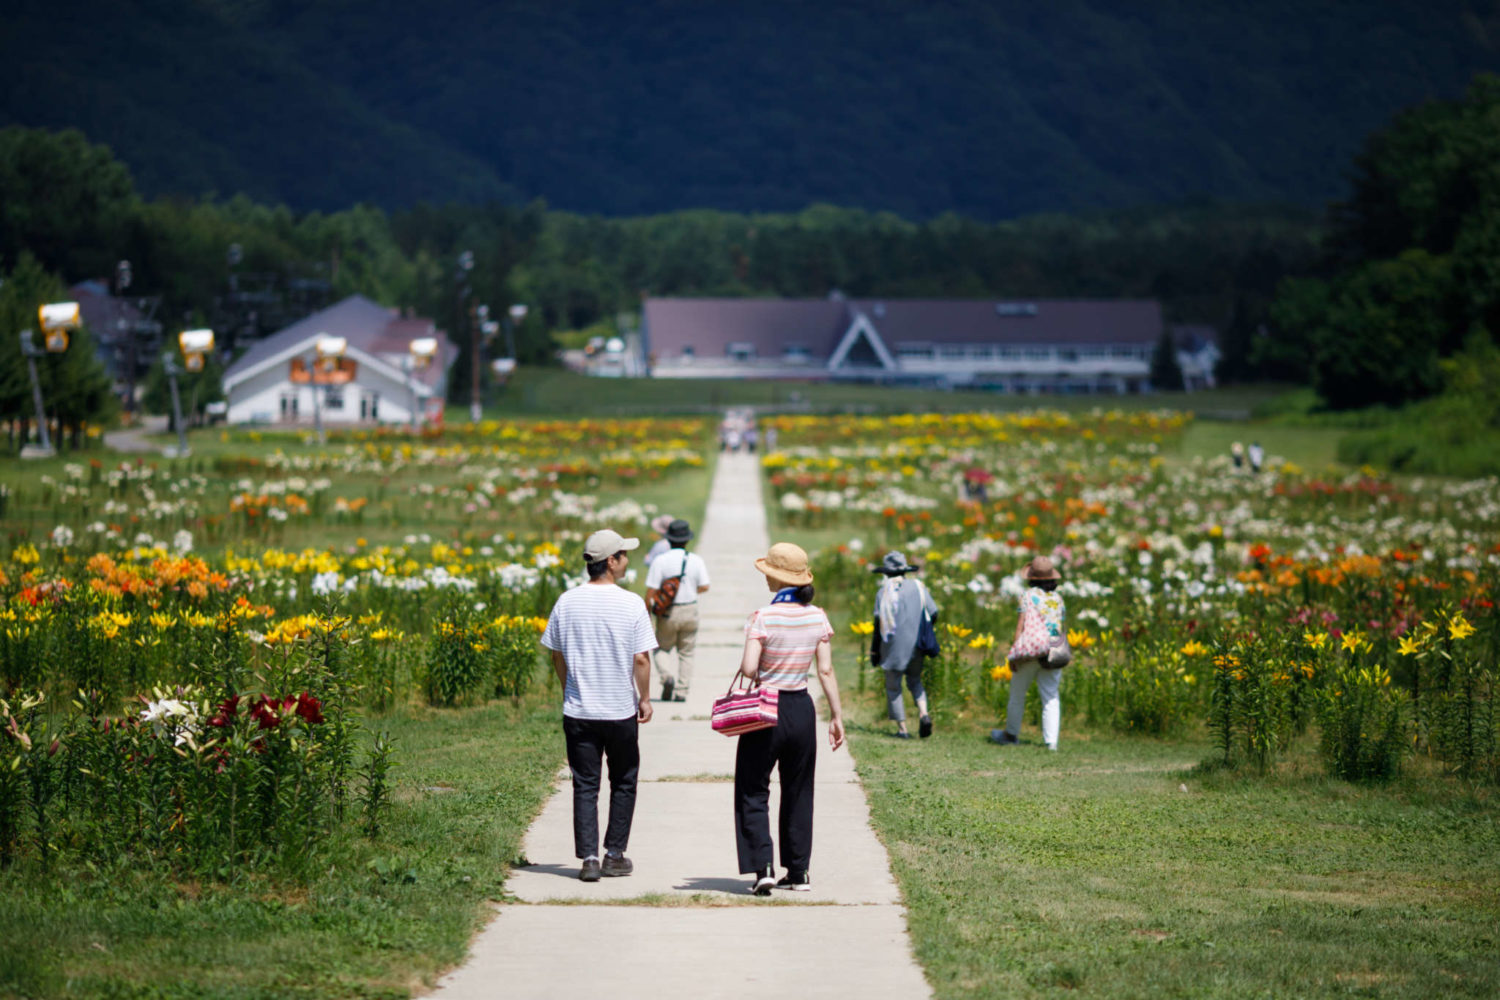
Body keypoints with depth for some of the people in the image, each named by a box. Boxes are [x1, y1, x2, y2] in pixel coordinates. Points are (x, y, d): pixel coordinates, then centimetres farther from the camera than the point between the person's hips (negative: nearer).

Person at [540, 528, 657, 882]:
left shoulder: (567, 602, -2)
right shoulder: (631, 604, -11)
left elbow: (556, 654, 6)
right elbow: (641, 658, -11)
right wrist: (645, 698, 2)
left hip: (579, 711, 2)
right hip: (621, 711, -2)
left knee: (585, 786, 6)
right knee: (623, 783, 14)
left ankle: (589, 858, 0)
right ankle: (614, 855, 16)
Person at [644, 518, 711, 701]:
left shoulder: (660, 561, -10)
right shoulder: (696, 560, -4)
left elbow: (651, 592, -11)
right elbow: (704, 587, -4)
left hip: (668, 612, -2)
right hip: (690, 611, 2)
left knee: (661, 648, 14)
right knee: (686, 653, 12)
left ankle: (667, 676, -13)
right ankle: (682, 691, 9)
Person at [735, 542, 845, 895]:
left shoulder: (764, 618, -15)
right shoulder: (817, 617, -1)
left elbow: (750, 668, -22)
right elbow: (826, 670, 0)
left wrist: (744, 667, 2)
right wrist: (837, 716, 5)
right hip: (802, 709, 5)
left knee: (753, 792, 5)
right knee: (798, 793, 16)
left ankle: (763, 867, -7)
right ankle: (799, 871, 18)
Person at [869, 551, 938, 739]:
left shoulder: (883, 592, -6)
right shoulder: (918, 587, 2)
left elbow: (879, 623, -8)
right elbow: (933, 614, 2)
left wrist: (874, 651, -2)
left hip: (893, 646, -3)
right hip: (916, 645, 3)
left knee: (893, 687, 9)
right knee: (914, 681, 21)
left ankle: (902, 729, 5)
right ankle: (923, 713, -4)